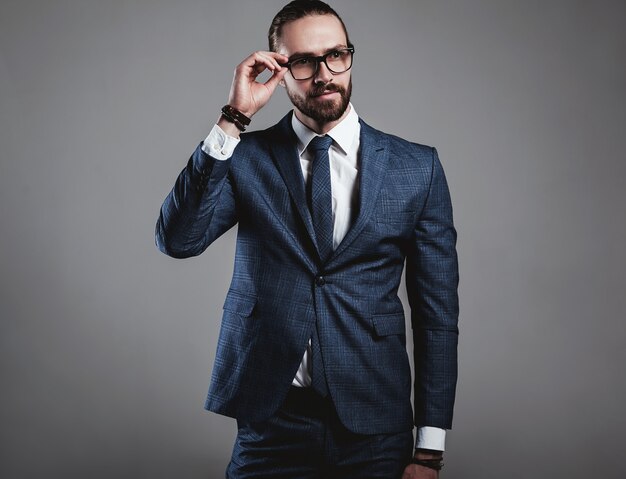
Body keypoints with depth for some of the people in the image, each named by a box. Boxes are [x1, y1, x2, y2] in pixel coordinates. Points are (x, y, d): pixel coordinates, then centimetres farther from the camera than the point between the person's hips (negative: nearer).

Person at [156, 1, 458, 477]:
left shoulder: (416, 167, 1)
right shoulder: (247, 157, 1)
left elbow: (438, 313, 1)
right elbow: (177, 239, -14)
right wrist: (233, 118, -18)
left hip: (374, 430, 1)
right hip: (270, 421, 0)